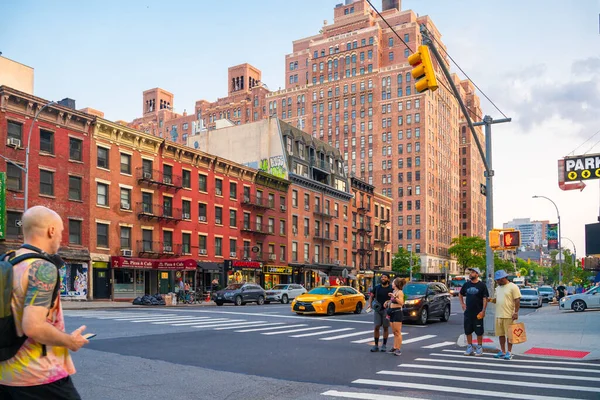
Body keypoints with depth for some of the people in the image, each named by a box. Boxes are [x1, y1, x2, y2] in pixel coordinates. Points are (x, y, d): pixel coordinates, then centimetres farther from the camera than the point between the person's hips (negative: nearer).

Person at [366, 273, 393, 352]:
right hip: (377, 310, 2)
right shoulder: (377, 287, 7)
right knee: (376, 327, 0)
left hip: (386, 310, -2)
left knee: (386, 327, 5)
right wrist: (370, 304, -4)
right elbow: (371, 296, 13)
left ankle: (384, 345, 15)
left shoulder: (391, 288, -2)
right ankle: (376, 345, 7)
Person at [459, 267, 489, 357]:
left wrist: (483, 311, -14)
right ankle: (469, 347, 19)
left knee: (479, 331, 3)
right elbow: (460, 294, 21)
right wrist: (462, 304, 8)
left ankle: (479, 348, 15)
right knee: (468, 331, 8)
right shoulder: (466, 284, 7)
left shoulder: (482, 285, -5)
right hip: (468, 312, 4)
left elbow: (485, 298, -8)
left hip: (478, 313, -4)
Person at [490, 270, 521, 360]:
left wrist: (516, 312, -18)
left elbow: (517, 301, -12)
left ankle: (509, 352, 9)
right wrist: (492, 300, 0)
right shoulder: (498, 288, 15)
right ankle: (502, 351, 19)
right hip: (499, 315, 7)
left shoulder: (513, 287, -9)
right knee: (501, 334, 11)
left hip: (509, 316, -7)